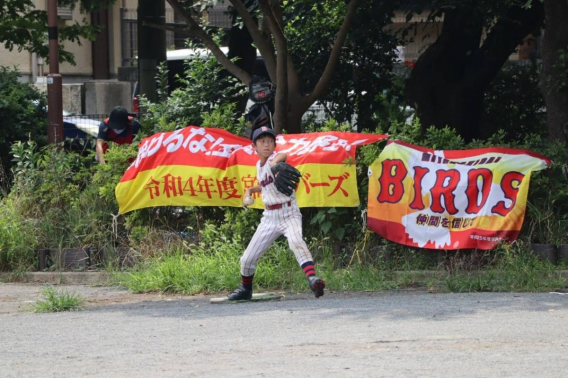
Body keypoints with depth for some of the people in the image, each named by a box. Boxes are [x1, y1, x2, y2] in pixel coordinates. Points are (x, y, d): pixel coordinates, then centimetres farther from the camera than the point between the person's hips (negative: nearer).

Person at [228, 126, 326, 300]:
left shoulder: (274, 159, -13)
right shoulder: (259, 165, 9)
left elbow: (282, 156, -40)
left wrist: (276, 161, -63)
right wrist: (249, 190, 13)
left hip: (288, 212, -7)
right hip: (269, 216, 7)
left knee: (296, 242, -37)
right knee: (247, 259, 9)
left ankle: (312, 278, -49)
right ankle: (245, 289, 34)